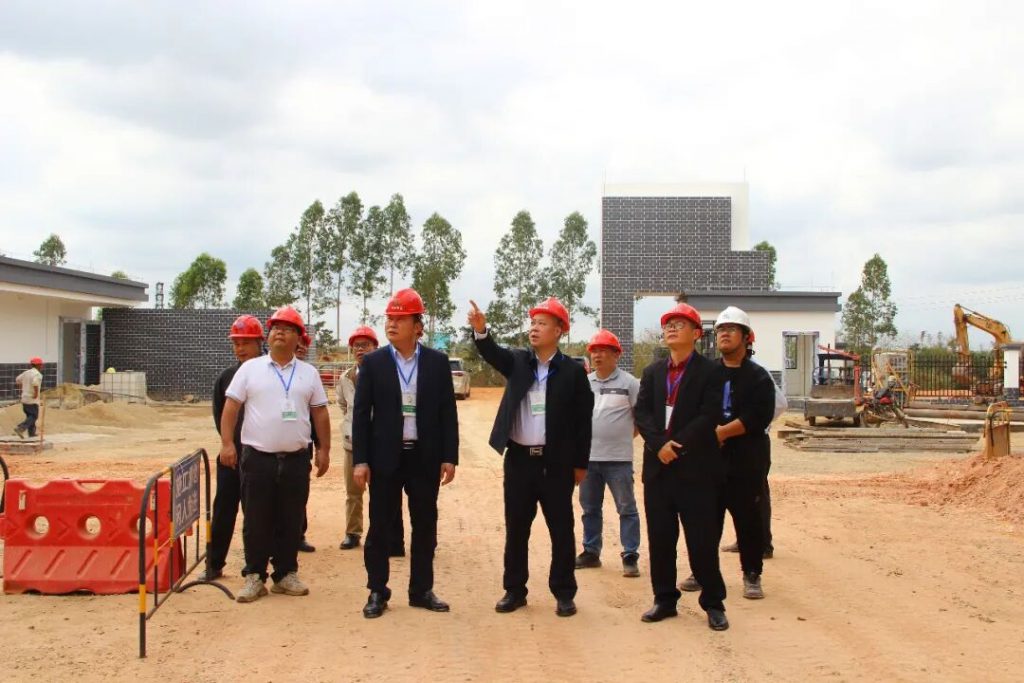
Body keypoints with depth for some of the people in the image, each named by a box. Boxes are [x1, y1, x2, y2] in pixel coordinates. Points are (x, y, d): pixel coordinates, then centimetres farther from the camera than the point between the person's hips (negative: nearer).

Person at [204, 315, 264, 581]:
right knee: (223, 509, 7)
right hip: (231, 453, 4)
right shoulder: (227, 376, 7)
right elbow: (219, 413, 13)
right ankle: (214, 565, 17)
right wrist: (230, 442, 4)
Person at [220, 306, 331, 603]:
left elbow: (320, 413, 9)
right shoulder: (250, 369, 2)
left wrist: (324, 450, 5)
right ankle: (254, 576, 15)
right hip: (257, 457, -2)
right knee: (256, 521, 4)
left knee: (291, 520, 8)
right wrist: (227, 443, -9)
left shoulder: (309, 373, 8)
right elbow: (231, 407, 0)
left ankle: (286, 574, 20)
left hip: (296, 459, 2)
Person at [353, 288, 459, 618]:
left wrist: (449, 457, -3)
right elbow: (361, 413, -1)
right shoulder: (373, 362, 0)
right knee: (380, 527, 5)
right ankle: (377, 591, 16)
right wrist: (360, 460, -7)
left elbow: (448, 412, 3)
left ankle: (421, 590, 21)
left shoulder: (438, 362, 2)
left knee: (425, 526, 9)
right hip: (385, 458, -1)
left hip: (425, 458, 1)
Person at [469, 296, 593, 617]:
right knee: (516, 529, 9)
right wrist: (481, 330, -35)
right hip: (519, 459, 3)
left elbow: (583, 421, -1)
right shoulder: (517, 361, 6)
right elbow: (492, 352, -14)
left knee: (561, 530, 5)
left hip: (556, 462, -2)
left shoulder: (573, 371, -3)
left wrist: (580, 464, -1)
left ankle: (564, 593, 17)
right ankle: (514, 590, 20)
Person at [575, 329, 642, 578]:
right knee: (589, 508, 13)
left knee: (626, 508, 0)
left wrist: (625, 435, -3)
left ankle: (630, 557, 7)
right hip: (588, 456, 5)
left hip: (618, 458, -5)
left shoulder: (628, 382, -5)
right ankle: (591, 552, 25)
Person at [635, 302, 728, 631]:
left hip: (696, 468, -4)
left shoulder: (710, 371, 0)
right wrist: (659, 444, -14)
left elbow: (709, 417, -11)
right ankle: (664, 600, 19)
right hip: (658, 467, 4)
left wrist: (678, 445, -15)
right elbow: (642, 412, 2)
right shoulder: (652, 372, 14)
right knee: (659, 538, 7)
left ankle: (713, 603, 12)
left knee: (702, 539, -1)